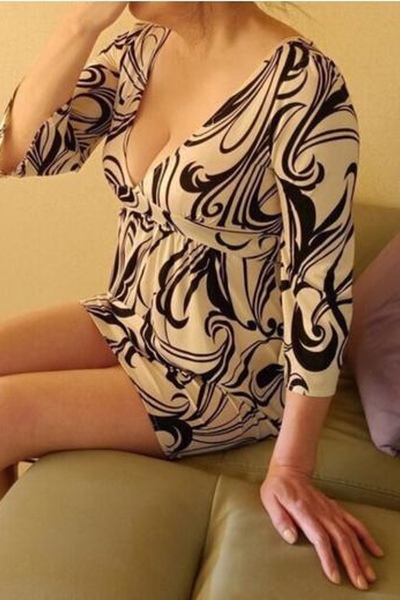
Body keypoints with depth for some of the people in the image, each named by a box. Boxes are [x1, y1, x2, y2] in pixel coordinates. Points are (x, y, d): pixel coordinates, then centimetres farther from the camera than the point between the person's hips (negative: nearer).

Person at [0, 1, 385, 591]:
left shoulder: (302, 85, -23)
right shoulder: (141, 48, -1)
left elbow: (322, 279, -21)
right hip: (125, 323, 7)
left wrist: (290, 467, -19)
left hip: (219, 377, -7)